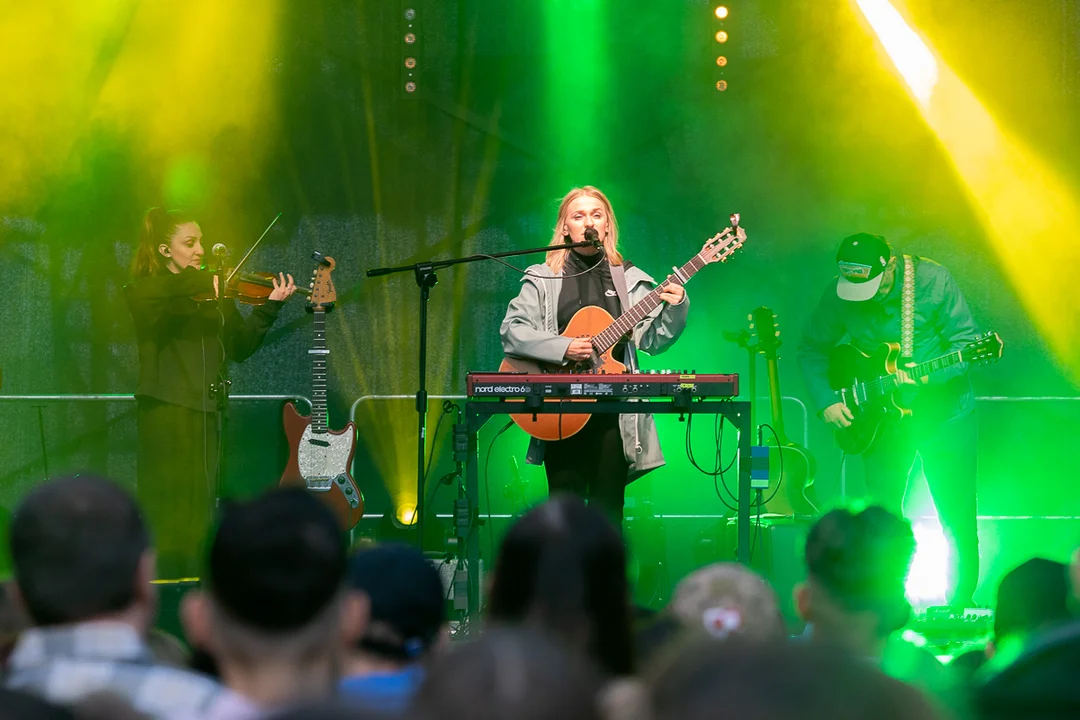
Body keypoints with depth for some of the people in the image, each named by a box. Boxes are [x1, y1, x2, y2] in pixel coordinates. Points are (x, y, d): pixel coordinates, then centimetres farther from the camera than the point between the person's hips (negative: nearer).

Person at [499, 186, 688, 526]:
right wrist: (562, 348, -18)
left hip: (613, 412, 1)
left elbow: (652, 340, 5)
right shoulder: (543, 279, 5)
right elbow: (512, 330, -6)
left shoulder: (630, 280, 11)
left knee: (608, 508, 1)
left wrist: (674, 310, -13)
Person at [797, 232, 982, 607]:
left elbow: (967, 340, -13)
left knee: (958, 516, -1)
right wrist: (825, 402, -5)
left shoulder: (931, 281, -16)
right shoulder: (839, 295, -8)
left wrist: (926, 375, -28)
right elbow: (812, 348, 7)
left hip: (943, 411, -2)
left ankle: (960, 608, 11)